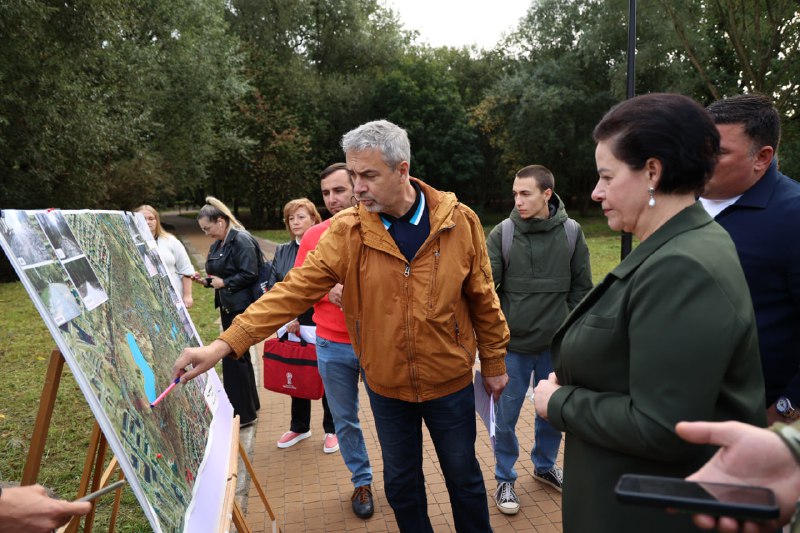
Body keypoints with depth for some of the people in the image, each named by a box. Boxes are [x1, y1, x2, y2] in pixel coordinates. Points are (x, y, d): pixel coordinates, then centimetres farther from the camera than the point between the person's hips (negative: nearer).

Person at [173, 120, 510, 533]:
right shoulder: (345, 232, -12)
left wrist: (493, 362, 4)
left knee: (463, 477, 18)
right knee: (401, 483, 19)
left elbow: (482, 299, -4)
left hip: (450, 382, -1)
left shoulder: (459, 222, -13)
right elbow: (293, 291, -16)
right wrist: (223, 344, -23)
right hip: (386, 385, 1)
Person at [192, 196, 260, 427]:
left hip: (241, 308, -10)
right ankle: (249, 405, 32)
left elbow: (249, 275, -21)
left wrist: (224, 283, -16)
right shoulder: (217, 245, 14)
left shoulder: (241, 241, -15)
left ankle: (243, 413, 6)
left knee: (233, 357, -6)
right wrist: (206, 280, 4)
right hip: (228, 307, 10)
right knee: (239, 356, 17)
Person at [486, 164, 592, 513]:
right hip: (512, 346, -1)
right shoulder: (502, 234, -7)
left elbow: (582, 288, 2)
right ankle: (505, 478, 30)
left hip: (556, 346, 2)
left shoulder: (571, 232, -4)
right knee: (506, 417, 9)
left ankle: (545, 465, 43)